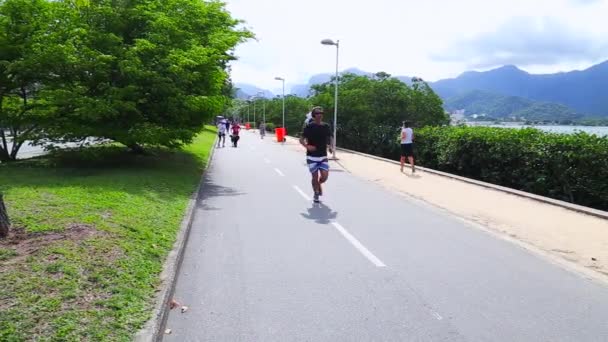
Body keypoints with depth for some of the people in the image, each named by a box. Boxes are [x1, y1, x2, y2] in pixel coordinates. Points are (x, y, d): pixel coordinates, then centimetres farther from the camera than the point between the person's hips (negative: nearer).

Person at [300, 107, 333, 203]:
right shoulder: (309, 126, -6)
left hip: (323, 156, 3)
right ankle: (316, 194, 23)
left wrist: (330, 146, -1)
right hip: (312, 156, -3)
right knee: (315, 177, 1)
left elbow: (330, 138, 18)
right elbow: (301, 140, -6)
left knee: (325, 176, -6)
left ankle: (319, 184, 30)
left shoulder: (326, 126, 4)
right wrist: (307, 146, -24)